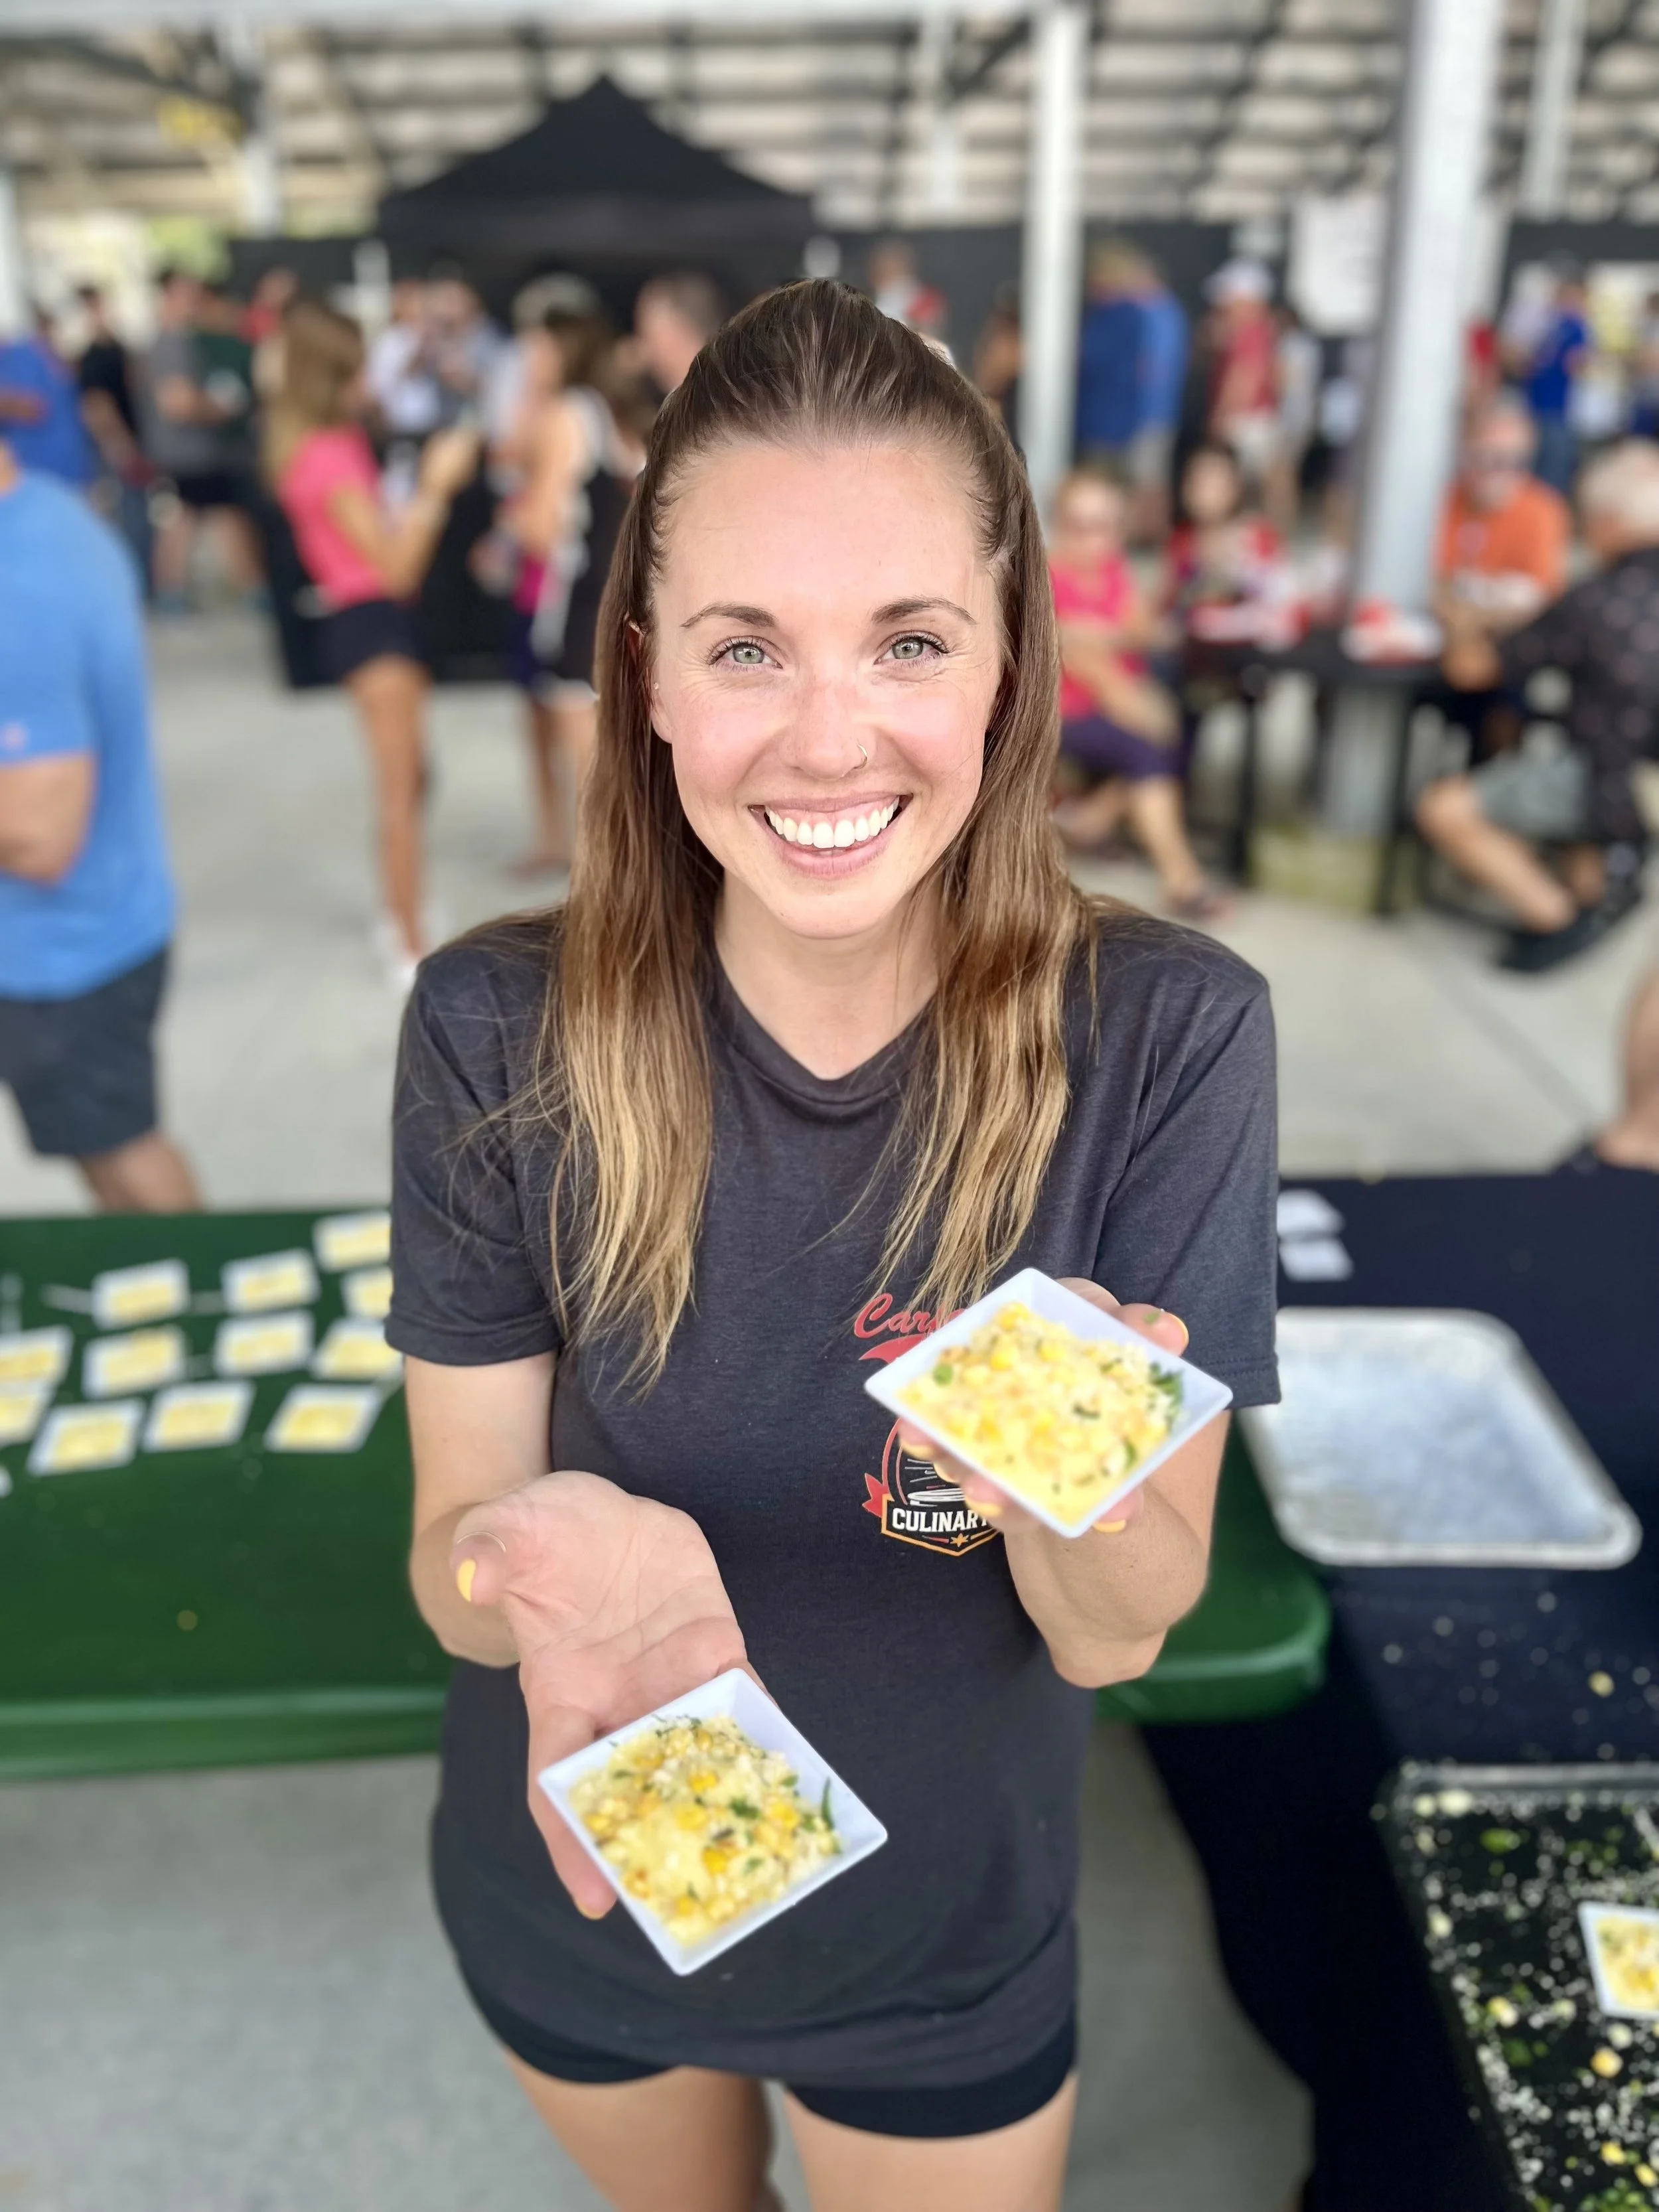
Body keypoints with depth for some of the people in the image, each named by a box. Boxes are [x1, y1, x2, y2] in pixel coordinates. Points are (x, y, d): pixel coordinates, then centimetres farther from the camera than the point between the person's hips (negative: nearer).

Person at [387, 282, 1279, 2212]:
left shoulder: (1165, 1037, -24)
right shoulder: (500, 1035, -22)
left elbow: (1118, 1635, -20)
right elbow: (453, 1571, -15)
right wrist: (549, 1545, -37)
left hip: (947, 1949, -1)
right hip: (568, 1907, 2)